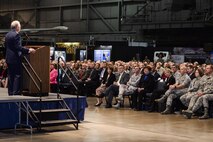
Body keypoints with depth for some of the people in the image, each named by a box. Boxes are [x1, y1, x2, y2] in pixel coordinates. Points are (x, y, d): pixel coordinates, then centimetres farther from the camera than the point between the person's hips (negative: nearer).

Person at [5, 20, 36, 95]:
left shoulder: (7, 35, 12)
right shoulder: (16, 35, -15)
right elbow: (18, 47, -21)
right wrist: (28, 50, -21)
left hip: (8, 58, 8)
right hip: (15, 58, -8)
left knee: (10, 75, 11)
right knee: (17, 75, -3)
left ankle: (10, 92, 12)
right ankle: (16, 91, -5)